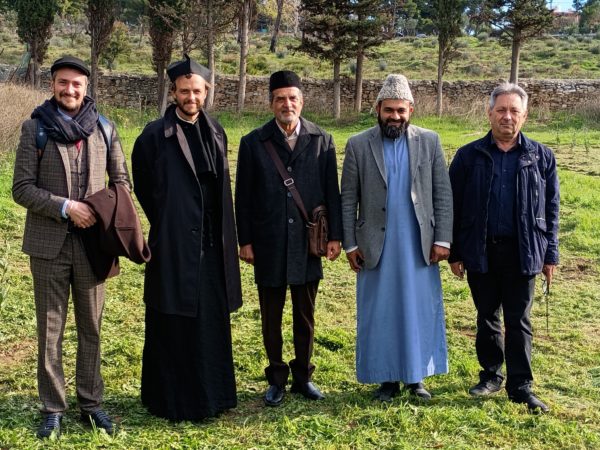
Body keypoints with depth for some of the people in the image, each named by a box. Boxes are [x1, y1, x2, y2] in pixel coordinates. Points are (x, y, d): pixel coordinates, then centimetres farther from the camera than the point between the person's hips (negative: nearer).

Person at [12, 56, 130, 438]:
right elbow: (22, 188, -6)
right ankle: (53, 408, 21)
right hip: (49, 244, -1)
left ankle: (91, 402, 25)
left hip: (91, 242, 2)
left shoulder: (103, 128, 3)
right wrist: (65, 207, -17)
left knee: (91, 328, 11)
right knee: (50, 329, 8)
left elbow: (121, 178, 11)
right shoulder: (36, 128, -3)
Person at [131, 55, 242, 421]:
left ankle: (211, 393, 26)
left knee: (212, 321, 12)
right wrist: (168, 224, 4)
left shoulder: (216, 132, 8)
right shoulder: (154, 136, -7)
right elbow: (143, 189, 1)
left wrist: (224, 237, 12)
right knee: (174, 324, 4)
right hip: (174, 246, -5)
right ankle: (173, 399, 17)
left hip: (211, 245, 5)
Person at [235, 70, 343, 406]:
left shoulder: (322, 140, 2)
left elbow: (332, 191, 3)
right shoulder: (253, 143, 0)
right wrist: (245, 240, -2)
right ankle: (277, 379, 24)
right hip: (269, 246, -1)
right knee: (271, 318, 10)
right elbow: (244, 196, 1)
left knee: (305, 316, 13)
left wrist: (335, 235, 0)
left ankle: (303, 376, 28)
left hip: (308, 243, 1)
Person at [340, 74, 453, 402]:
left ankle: (416, 377, 21)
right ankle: (386, 378, 19)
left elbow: (443, 195, 3)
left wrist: (442, 239, -3)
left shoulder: (430, 141, 3)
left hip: (419, 246, 1)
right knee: (380, 314, 6)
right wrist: (350, 244, -3)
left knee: (419, 312, 7)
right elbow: (348, 200, 1)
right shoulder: (358, 145, 0)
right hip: (376, 246, 0)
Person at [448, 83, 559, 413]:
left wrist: (550, 255, 3)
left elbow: (551, 209, 6)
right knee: (487, 317, 13)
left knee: (518, 321, 6)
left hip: (523, 252, 0)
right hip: (480, 251, 1)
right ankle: (491, 374, 29)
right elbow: (453, 207, 3)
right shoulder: (469, 156, 1)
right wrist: (454, 253, 1)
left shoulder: (541, 157, 3)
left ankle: (520, 386, 15)